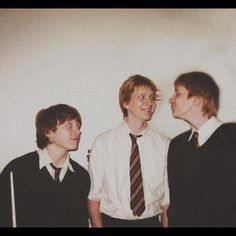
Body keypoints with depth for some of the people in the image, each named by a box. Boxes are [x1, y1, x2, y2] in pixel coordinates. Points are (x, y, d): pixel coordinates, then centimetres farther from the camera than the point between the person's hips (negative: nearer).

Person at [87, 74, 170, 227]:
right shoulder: (102, 143, -8)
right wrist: (97, 225, -14)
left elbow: (166, 197, 1)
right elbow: (93, 195, -7)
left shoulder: (163, 145, -3)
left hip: (151, 221, 2)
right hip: (113, 221, -1)